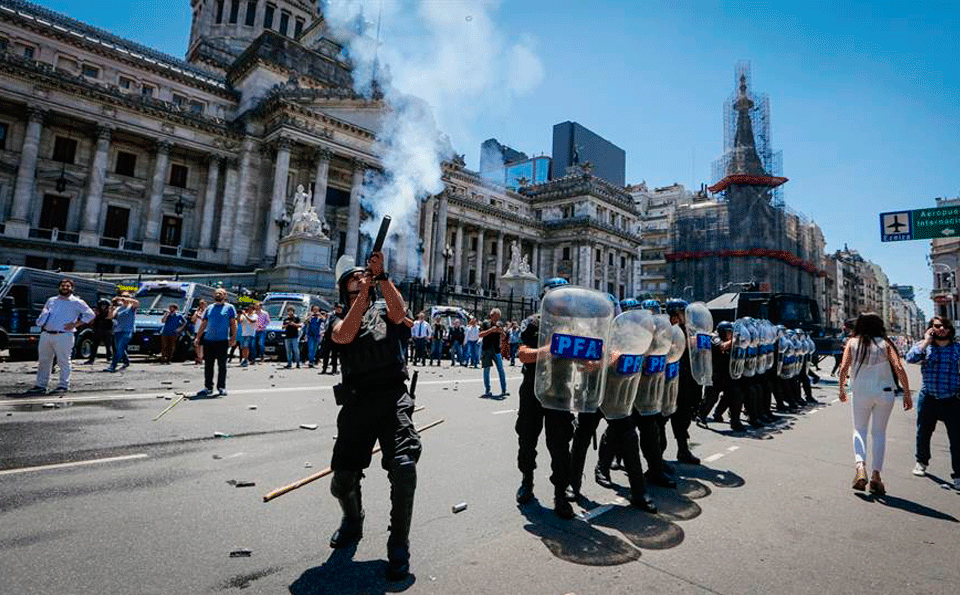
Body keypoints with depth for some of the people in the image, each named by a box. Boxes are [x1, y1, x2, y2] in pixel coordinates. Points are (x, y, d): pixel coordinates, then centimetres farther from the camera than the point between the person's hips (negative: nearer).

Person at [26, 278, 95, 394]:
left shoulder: (76, 302, 2)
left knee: (63, 361, -3)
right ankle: (40, 385, 18)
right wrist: (41, 322, 8)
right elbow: (43, 313, 30)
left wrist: (74, 324, -7)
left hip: (63, 336, -5)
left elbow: (90, 314, -1)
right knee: (43, 361, 10)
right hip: (46, 334, 6)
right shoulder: (51, 300, 19)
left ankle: (64, 385, 5)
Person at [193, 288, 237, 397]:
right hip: (208, 340, 4)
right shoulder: (209, 308, 17)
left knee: (222, 365, 1)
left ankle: (221, 387, 8)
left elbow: (233, 323, 0)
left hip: (222, 340, -4)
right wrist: (198, 337, 13)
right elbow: (203, 324, 19)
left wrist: (233, 337, -9)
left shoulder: (229, 307, 5)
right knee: (208, 365, 7)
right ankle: (208, 387, 14)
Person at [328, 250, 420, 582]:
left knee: (404, 467, -20)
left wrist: (381, 276, -14)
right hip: (356, 403, 2)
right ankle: (353, 522, 41)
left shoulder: (384, 310, 16)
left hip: (393, 398, -1)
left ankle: (398, 546, 3)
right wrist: (365, 289, -11)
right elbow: (344, 336, -9)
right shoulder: (339, 321, 16)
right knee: (342, 481, 5)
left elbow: (400, 311, -8)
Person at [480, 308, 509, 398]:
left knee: (501, 370, -1)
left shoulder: (500, 324, 10)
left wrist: (501, 332, -8)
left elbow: (502, 338, 13)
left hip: (496, 350, 3)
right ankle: (487, 391, 11)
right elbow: (480, 335, -10)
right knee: (486, 370, 2)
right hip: (487, 349, -3)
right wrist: (491, 330, -18)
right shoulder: (486, 323, -1)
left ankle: (503, 390, 5)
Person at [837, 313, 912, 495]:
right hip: (885, 393, 1)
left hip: (861, 393, -1)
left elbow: (844, 368, -7)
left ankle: (860, 468, -10)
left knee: (859, 430, 12)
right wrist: (907, 394, -4)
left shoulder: (852, 343, 0)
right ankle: (876, 475, 6)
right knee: (879, 433, 11)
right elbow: (898, 368, -8)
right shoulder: (885, 343, 1)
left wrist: (842, 389, 4)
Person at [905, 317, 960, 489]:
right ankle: (922, 462, 37)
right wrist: (926, 341, -11)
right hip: (928, 398, 0)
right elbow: (911, 358, -18)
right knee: (923, 433, 15)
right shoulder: (924, 346, 2)